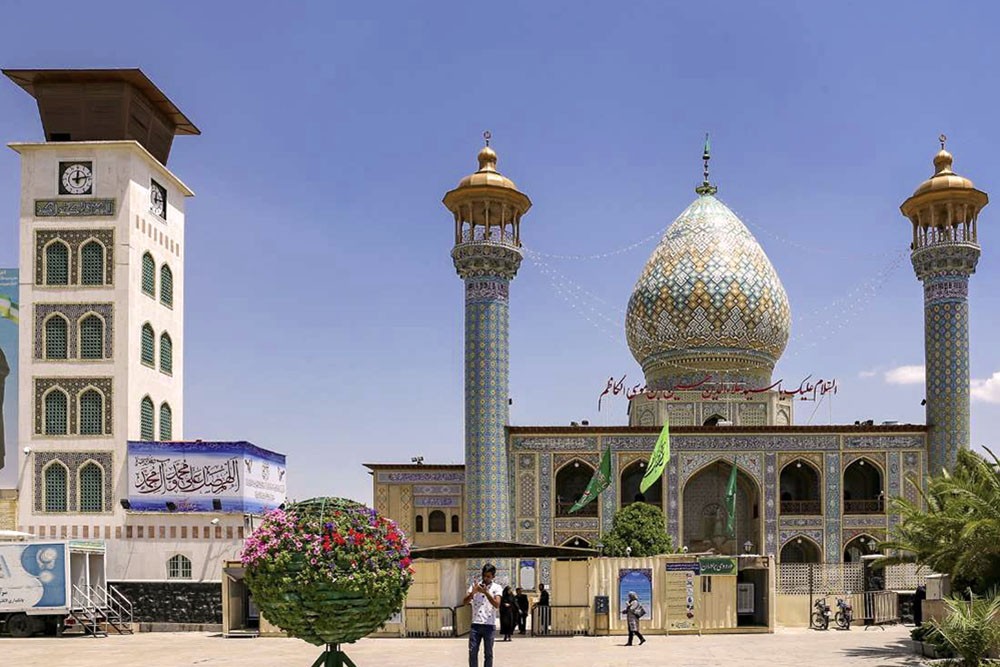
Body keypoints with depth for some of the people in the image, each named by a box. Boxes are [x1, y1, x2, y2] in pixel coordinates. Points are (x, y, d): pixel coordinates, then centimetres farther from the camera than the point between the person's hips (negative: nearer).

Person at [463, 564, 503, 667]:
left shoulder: (496, 588, 0)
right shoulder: (475, 585, 8)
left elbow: (497, 605, -15)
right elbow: (465, 602, 1)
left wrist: (486, 592, -23)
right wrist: (473, 592, -16)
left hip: (489, 625, -2)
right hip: (475, 624, 2)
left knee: (488, 653, 3)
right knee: (472, 651, -1)